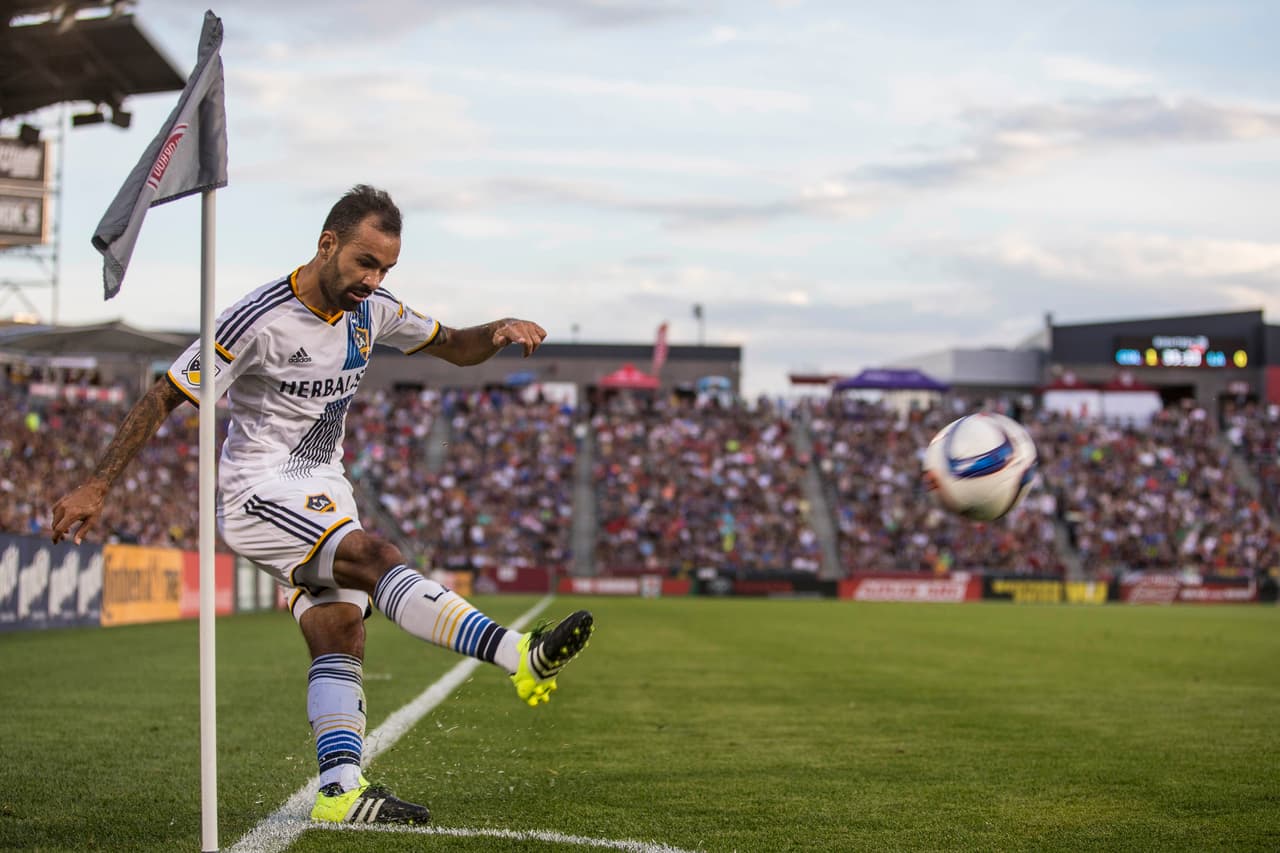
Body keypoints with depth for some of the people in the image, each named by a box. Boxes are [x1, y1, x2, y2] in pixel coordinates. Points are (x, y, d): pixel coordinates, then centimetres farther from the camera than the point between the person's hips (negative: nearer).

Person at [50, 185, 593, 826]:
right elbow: (164, 397, -14)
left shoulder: (371, 310, 2)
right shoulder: (258, 320, -19)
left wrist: (497, 333, -7)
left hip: (323, 494, 8)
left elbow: (452, 347, 17)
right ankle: (523, 657, -40)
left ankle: (341, 790, -6)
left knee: (339, 637, -4)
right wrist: (95, 488, -15)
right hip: (257, 494, -8)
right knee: (375, 557, -27)